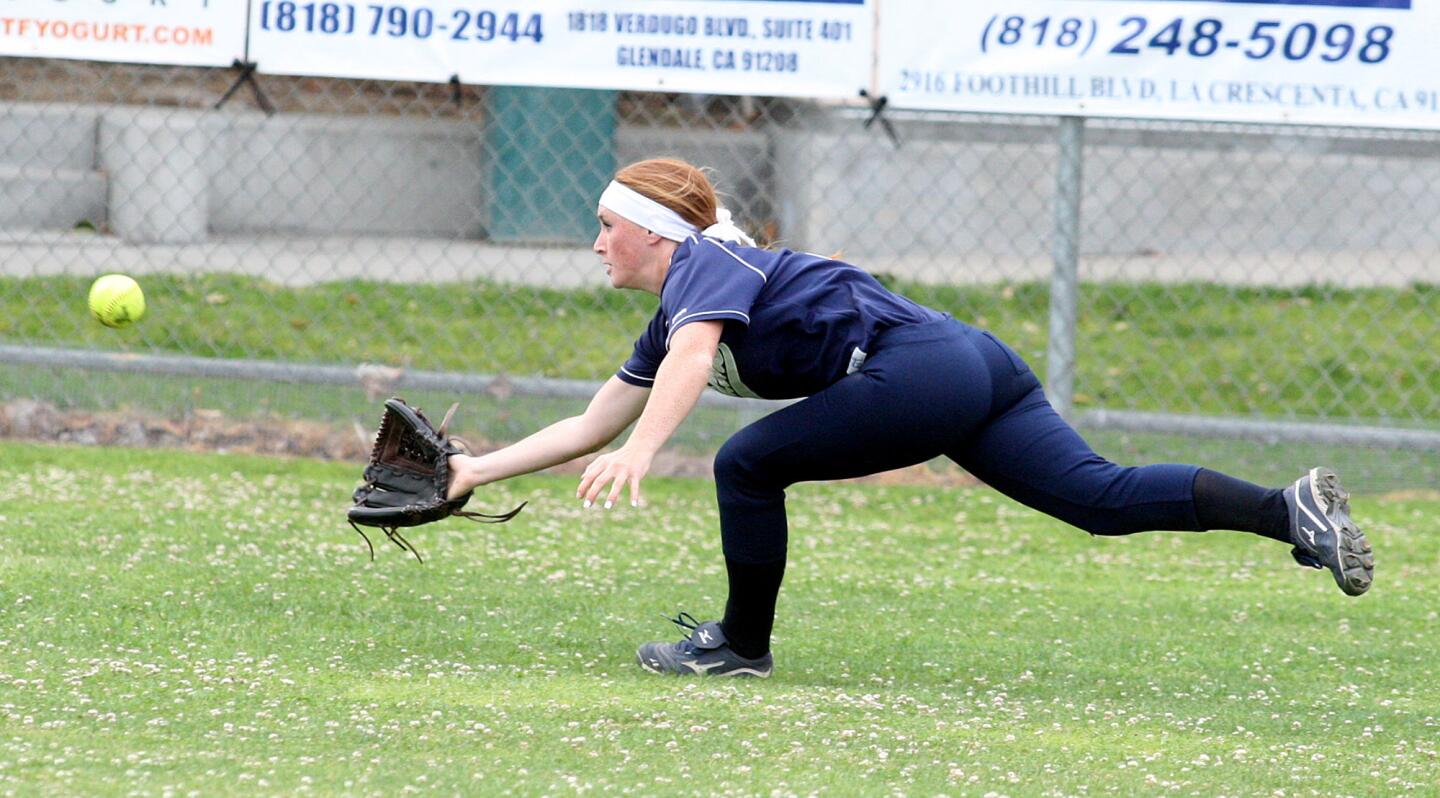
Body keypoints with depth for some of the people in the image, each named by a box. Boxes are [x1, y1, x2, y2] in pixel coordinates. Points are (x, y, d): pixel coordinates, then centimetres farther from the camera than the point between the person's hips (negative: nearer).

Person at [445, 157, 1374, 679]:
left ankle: (743, 643, 6)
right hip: (975, 363, 10)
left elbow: (694, 358, -26)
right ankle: (1292, 509, -12)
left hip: (921, 367, -10)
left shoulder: (704, 264, -2)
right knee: (1099, 495, -2)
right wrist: (478, 470, 28)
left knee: (749, 464, -5)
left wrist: (639, 456, -39)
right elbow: (590, 427, 32)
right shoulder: (671, 318, 26)